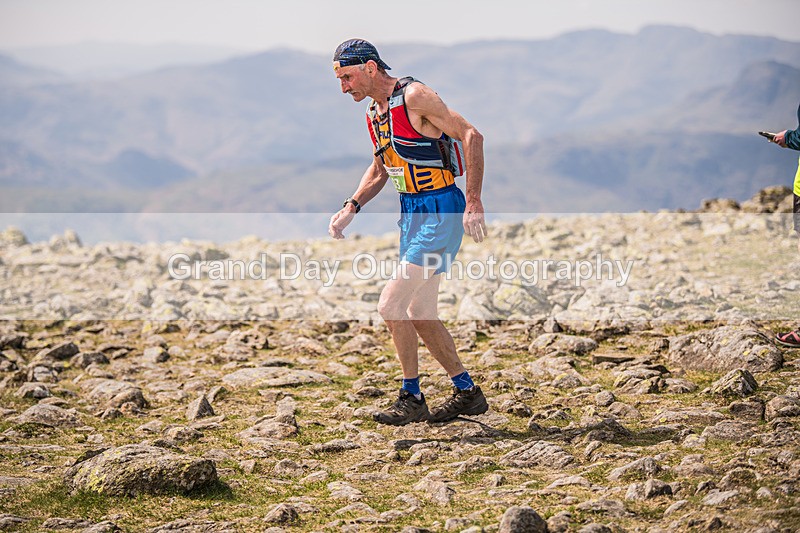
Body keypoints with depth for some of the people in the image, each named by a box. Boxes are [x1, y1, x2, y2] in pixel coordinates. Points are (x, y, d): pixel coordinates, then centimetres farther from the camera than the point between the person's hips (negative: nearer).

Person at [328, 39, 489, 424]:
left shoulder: (414, 97, -15)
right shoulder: (373, 113, 12)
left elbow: (471, 136, -18)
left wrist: (474, 203, -24)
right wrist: (349, 209, 11)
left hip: (440, 212, -9)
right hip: (411, 214, 9)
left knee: (391, 305, -13)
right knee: (421, 315, 12)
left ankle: (412, 399, 1)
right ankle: (467, 393, 23)